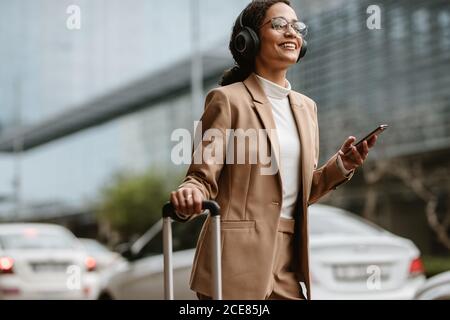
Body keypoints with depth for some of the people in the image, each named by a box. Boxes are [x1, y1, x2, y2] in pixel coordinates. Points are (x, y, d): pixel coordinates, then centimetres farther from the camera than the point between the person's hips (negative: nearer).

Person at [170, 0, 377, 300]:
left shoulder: (306, 107, 14)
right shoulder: (229, 99, -4)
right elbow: (202, 177, -7)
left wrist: (341, 165, 1)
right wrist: (188, 196, -29)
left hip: (291, 262, 6)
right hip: (238, 261, -6)